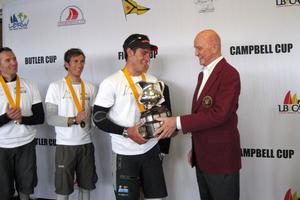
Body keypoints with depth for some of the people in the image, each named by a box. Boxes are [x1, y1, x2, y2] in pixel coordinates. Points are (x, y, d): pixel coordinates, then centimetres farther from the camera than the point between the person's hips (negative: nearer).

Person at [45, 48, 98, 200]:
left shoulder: (90, 88, 7)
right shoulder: (56, 87, -4)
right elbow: (50, 119, -10)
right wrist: (73, 120, -22)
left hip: (86, 143, 4)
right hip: (65, 145, -3)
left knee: (86, 186, 14)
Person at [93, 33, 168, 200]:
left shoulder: (152, 81, 6)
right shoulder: (111, 83, -9)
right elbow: (98, 119, -11)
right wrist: (127, 132, -19)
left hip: (152, 150, 4)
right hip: (126, 154, -4)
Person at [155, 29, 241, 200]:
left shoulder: (229, 74, -15)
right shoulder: (203, 74, 13)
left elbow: (219, 114, -25)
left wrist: (178, 122, -24)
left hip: (221, 158, -8)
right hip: (201, 157, 8)